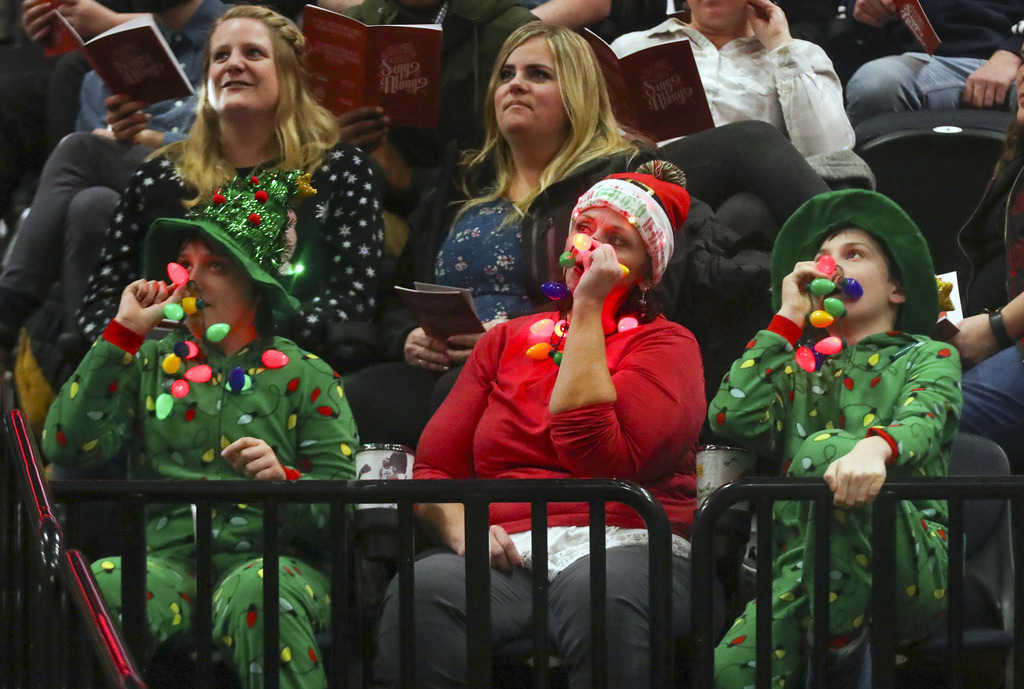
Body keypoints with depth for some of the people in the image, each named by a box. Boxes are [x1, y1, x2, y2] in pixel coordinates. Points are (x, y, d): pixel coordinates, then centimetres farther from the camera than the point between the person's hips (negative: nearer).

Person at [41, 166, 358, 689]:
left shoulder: (305, 376, 14)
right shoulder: (148, 362, 20)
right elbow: (67, 446, 4)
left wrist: (284, 480, -15)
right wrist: (123, 333, 5)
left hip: (267, 555, -1)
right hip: (164, 557, 1)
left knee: (256, 595, -39)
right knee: (96, 589, -35)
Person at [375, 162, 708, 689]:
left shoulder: (666, 344, 11)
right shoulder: (506, 340, 25)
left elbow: (600, 456, -10)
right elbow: (433, 467, 15)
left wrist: (588, 310, -3)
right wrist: (458, 525, -9)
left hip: (622, 546, -2)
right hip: (508, 554, 2)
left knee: (600, 593, -41)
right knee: (424, 589, -33)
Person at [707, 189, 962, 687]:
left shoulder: (928, 359, 19)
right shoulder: (798, 366, 29)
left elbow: (922, 422, -7)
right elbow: (734, 418, 7)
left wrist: (874, 447, -32)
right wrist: (786, 319, 14)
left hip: (910, 577, -1)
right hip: (798, 572, 2)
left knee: (822, 449, -32)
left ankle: (835, 638, -29)